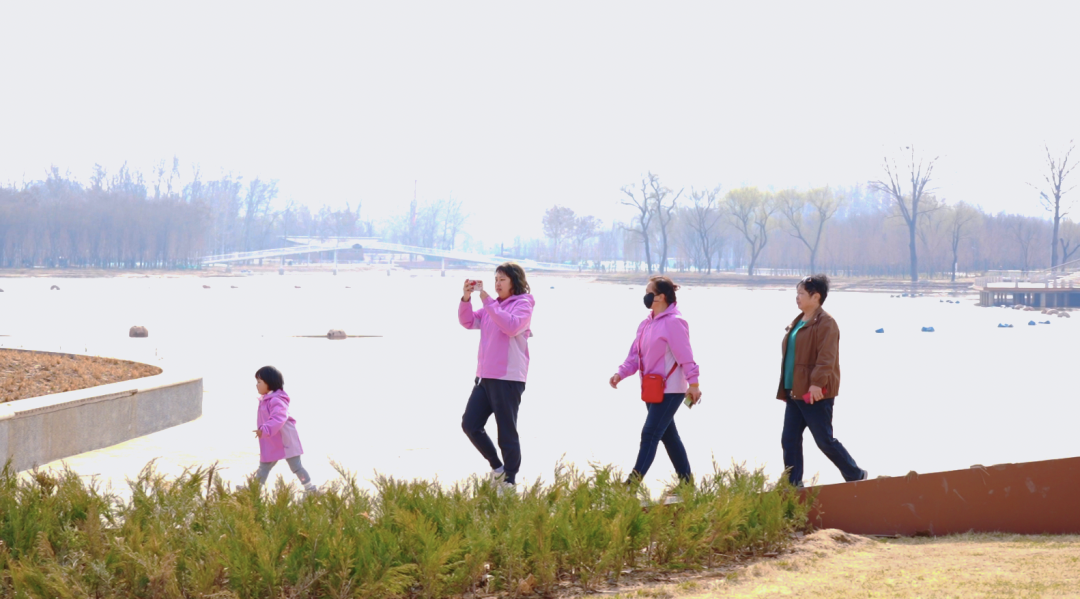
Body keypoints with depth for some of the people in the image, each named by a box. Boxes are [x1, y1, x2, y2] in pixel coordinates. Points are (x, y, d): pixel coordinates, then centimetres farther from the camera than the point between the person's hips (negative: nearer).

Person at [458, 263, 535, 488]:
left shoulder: (522, 304, -6)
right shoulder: (492, 305, 16)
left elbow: (511, 326, -24)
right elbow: (468, 322, 12)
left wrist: (488, 301, -24)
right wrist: (466, 298, -4)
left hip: (508, 379, -8)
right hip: (485, 377, 8)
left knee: (507, 432, -2)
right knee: (470, 424, 6)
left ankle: (510, 480, 8)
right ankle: (497, 466, 20)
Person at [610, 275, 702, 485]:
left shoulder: (674, 322, -16)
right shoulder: (647, 323, 11)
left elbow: (685, 356, -19)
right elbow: (635, 353, 12)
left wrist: (693, 383, -22)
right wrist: (621, 373, -2)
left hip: (670, 390, -9)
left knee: (650, 434, -11)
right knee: (668, 435, 15)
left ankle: (633, 482, -12)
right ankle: (686, 480, 25)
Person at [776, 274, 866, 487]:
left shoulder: (825, 324, -13)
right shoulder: (797, 323, 16)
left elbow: (826, 357, -23)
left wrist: (817, 382, -33)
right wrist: (785, 388, 20)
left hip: (815, 394, -9)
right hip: (795, 392, 9)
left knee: (825, 440, -2)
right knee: (789, 440, 6)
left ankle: (856, 476, 14)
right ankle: (793, 485, 11)